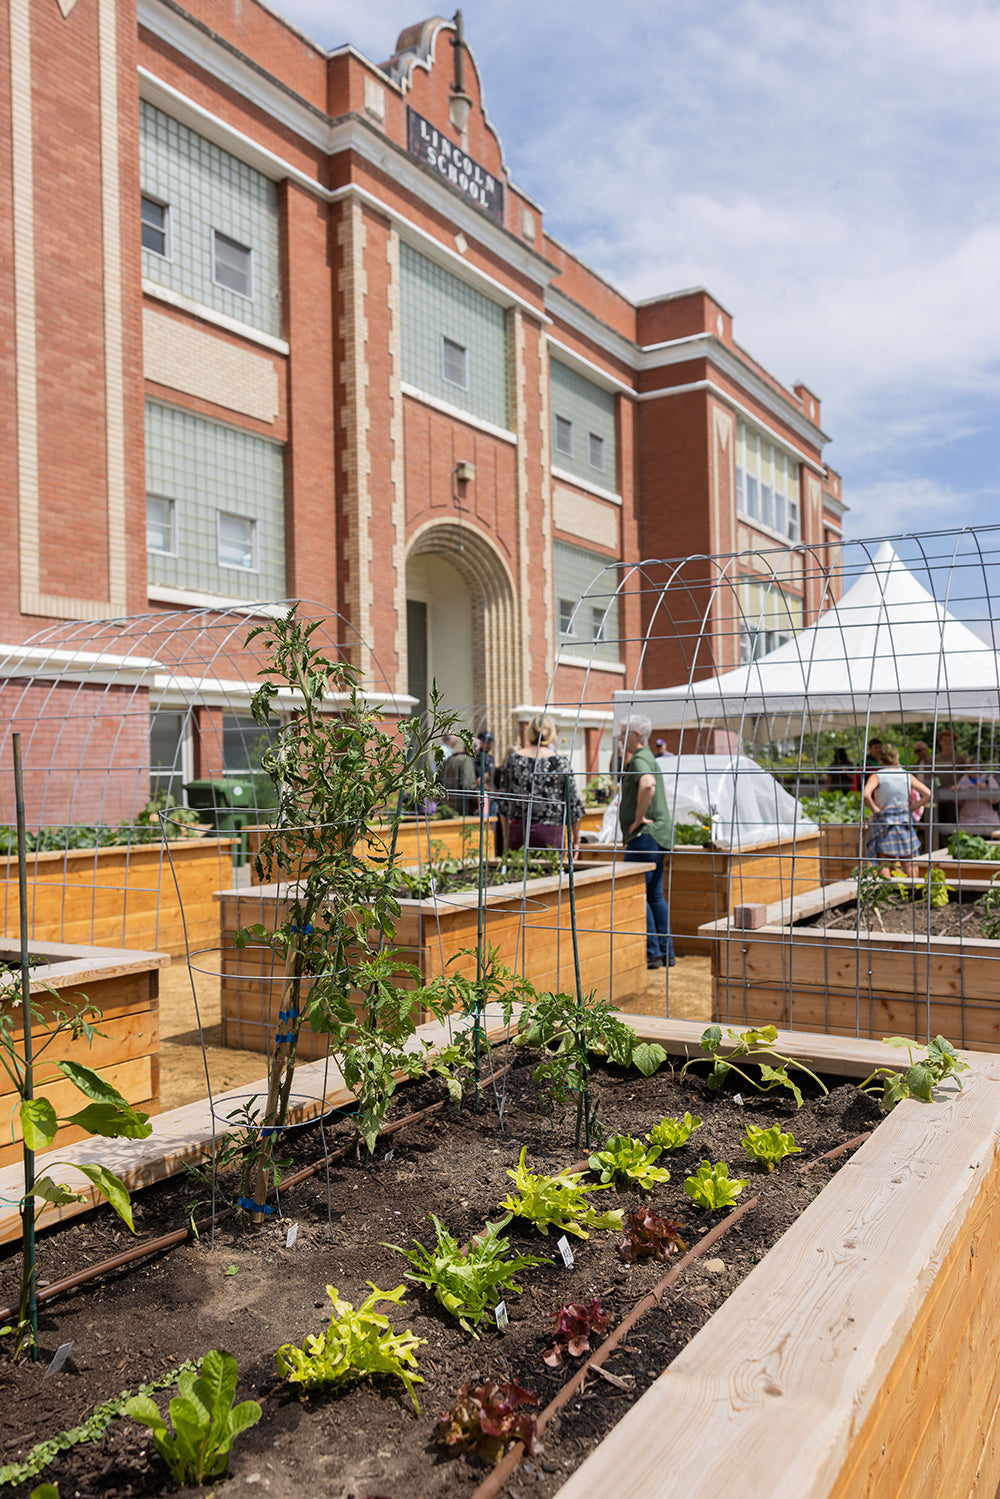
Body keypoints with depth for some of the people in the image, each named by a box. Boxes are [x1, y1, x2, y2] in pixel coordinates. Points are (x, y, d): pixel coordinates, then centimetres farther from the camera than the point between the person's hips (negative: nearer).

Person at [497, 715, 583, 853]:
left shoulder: (512, 759, 2)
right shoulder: (560, 762, -4)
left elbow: (504, 800, 7)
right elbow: (573, 802, -2)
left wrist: (506, 836, 15)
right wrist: (576, 840, 8)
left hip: (517, 830, 2)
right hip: (550, 831, -2)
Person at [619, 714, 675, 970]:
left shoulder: (640, 760, -14)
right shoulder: (647, 758, 18)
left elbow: (647, 784, -35)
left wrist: (639, 817, -26)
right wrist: (625, 757, 21)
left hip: (645, 834, -10)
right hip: (658, 835, 10)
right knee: (655, 896, 13)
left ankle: (652, 953, -3)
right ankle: (666, 953, 16)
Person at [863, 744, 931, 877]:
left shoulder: (877, 776, -8)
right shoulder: (907, 776, 3)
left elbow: (866, 795, -27)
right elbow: (928, 794, 1)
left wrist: (875, 809, -13)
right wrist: (912, 807, 6)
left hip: (884, 822, -3)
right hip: (905, 820, 3)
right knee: (908, 866, 12)